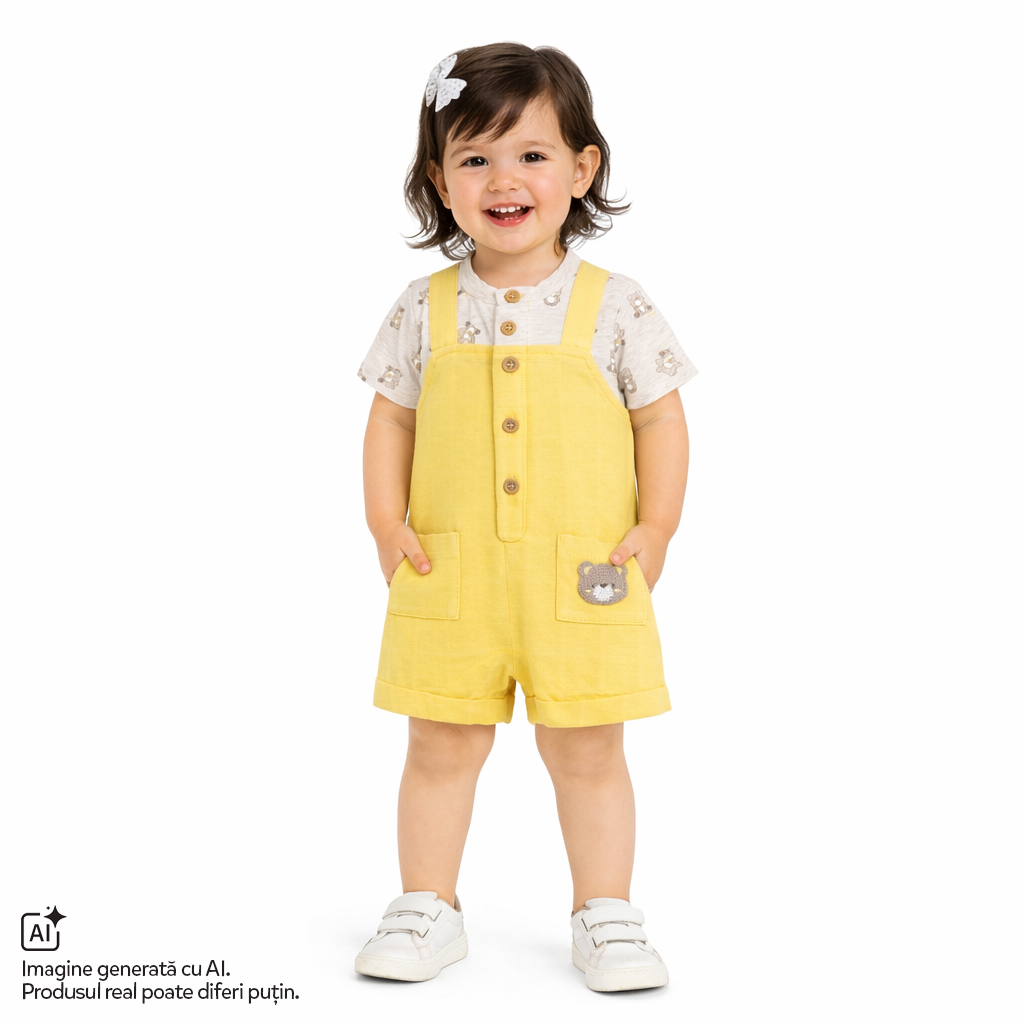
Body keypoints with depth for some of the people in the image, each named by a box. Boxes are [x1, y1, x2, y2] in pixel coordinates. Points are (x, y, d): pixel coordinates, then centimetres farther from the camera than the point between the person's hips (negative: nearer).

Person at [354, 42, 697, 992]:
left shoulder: (613, 306, -1)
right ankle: (427, 906, 26)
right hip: (449, 577, 2)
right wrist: (387, 526, -2)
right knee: (441, 745, 9)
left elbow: (661, 421, 2)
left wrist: (653, 531, -5)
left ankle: (605, 914, 25)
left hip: (585, 578, -1)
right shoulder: (425, 309, 3)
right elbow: (391, 420, 8)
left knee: (587, 748, 8)